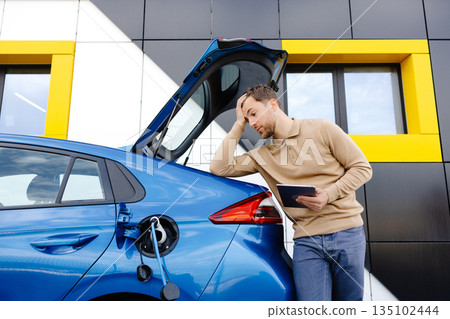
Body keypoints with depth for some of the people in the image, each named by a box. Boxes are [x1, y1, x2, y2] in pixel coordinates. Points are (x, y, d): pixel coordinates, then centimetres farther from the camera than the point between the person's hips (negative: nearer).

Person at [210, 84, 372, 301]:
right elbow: (219, 168, 0)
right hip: (306, 240, 2)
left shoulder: (322, 129, 2)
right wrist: (239, 124, 3)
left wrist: (329, 194, -13)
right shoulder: (262, 155, 10)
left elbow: (362, 168, 3)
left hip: (347, 233, -1)